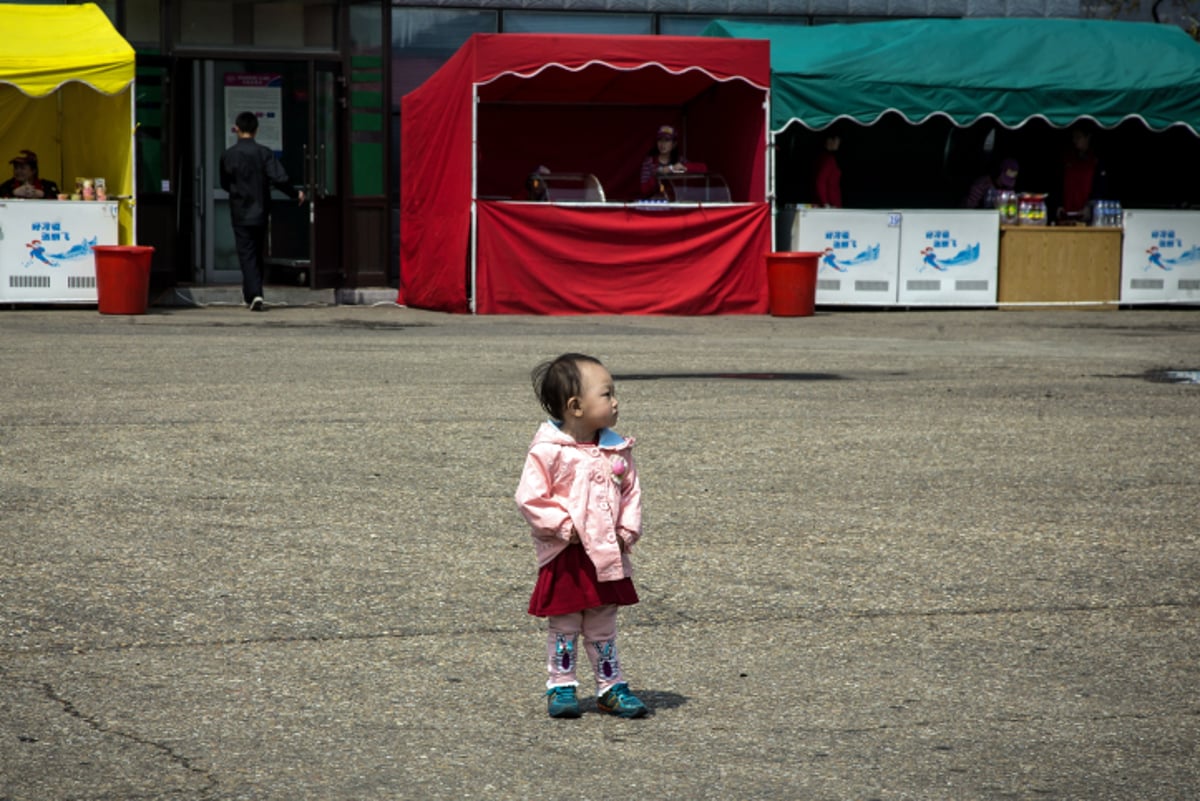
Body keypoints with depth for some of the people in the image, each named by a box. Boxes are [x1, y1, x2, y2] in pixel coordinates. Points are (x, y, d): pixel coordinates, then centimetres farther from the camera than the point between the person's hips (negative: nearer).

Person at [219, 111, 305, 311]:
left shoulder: (228, 155, -5)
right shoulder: (264, 153, -5)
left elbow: (224, 184, 6)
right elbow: (278, 179, -12)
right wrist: (295, 194, 3)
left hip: (240, 214, -2)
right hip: (261, 212, 2)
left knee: (246, 254, -3)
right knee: (257, 253, 15)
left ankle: (254, 294, -18)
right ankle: (252, 293, 22)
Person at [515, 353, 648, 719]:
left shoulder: (617, 450, 3)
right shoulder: (548, 450, -15)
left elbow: (631, 492, 11)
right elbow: (530, 496, -15)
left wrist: (627, 531, -1)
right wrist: (562, 526, -18)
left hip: (607, 554, 5)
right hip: (565, 558, -5)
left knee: (603, 627, 14)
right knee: (564, 626, 6)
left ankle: (611, 688, 21)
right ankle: (561, 688, 16)